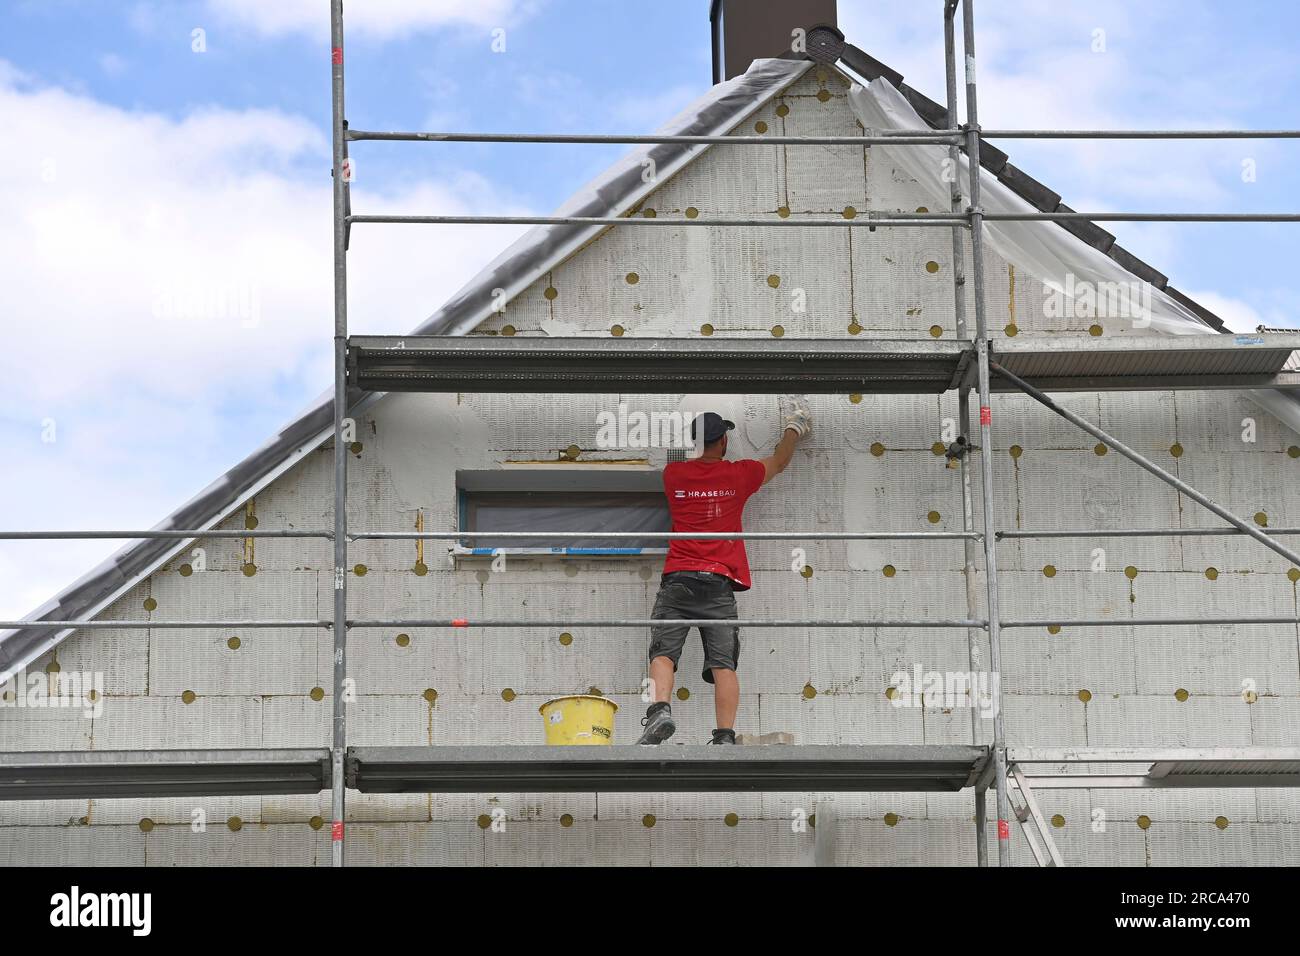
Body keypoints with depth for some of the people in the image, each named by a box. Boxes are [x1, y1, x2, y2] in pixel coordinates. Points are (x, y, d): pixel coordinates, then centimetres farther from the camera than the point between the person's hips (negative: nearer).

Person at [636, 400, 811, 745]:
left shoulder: (673, 475, 9)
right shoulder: (738, 475, 7)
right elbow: (779, 462, 26)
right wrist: (793, 427, 44)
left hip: (677, 579, 0)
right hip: (719, 582, 0)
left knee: (663, 651, -6)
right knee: (723, 663, -6)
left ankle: (660, 709, -30)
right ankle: (725, 736, -15)